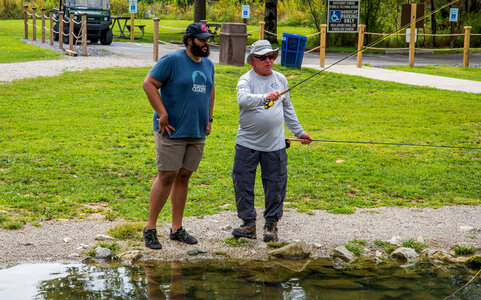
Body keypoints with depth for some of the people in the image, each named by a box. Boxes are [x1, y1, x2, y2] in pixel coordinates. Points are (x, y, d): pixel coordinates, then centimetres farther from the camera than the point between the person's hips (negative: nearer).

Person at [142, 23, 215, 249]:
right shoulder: (172, 60, -8)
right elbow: (149, 84, -11)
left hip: (197, 133, 6)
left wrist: (209, 118, 20)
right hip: (172, 130, -6)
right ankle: (150, 228, 2)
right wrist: (163, 114, -15)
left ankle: (177, 228, 16)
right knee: (166, 177, -7)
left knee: (183, 177, 9)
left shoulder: (208, 64, 14)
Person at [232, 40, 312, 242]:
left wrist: (299, 132, 23)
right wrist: (265, 97, -42)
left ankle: (271, 225, 14)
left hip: (275, 144, 3)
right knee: (243, 184, 0)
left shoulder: (280, 79, 11)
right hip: (247, 143, -3)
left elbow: (287, 109, 22)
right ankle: (248, 224, 11)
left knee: (275, 185, 2)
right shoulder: (246, 80, -5)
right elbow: (243, 98, -28)